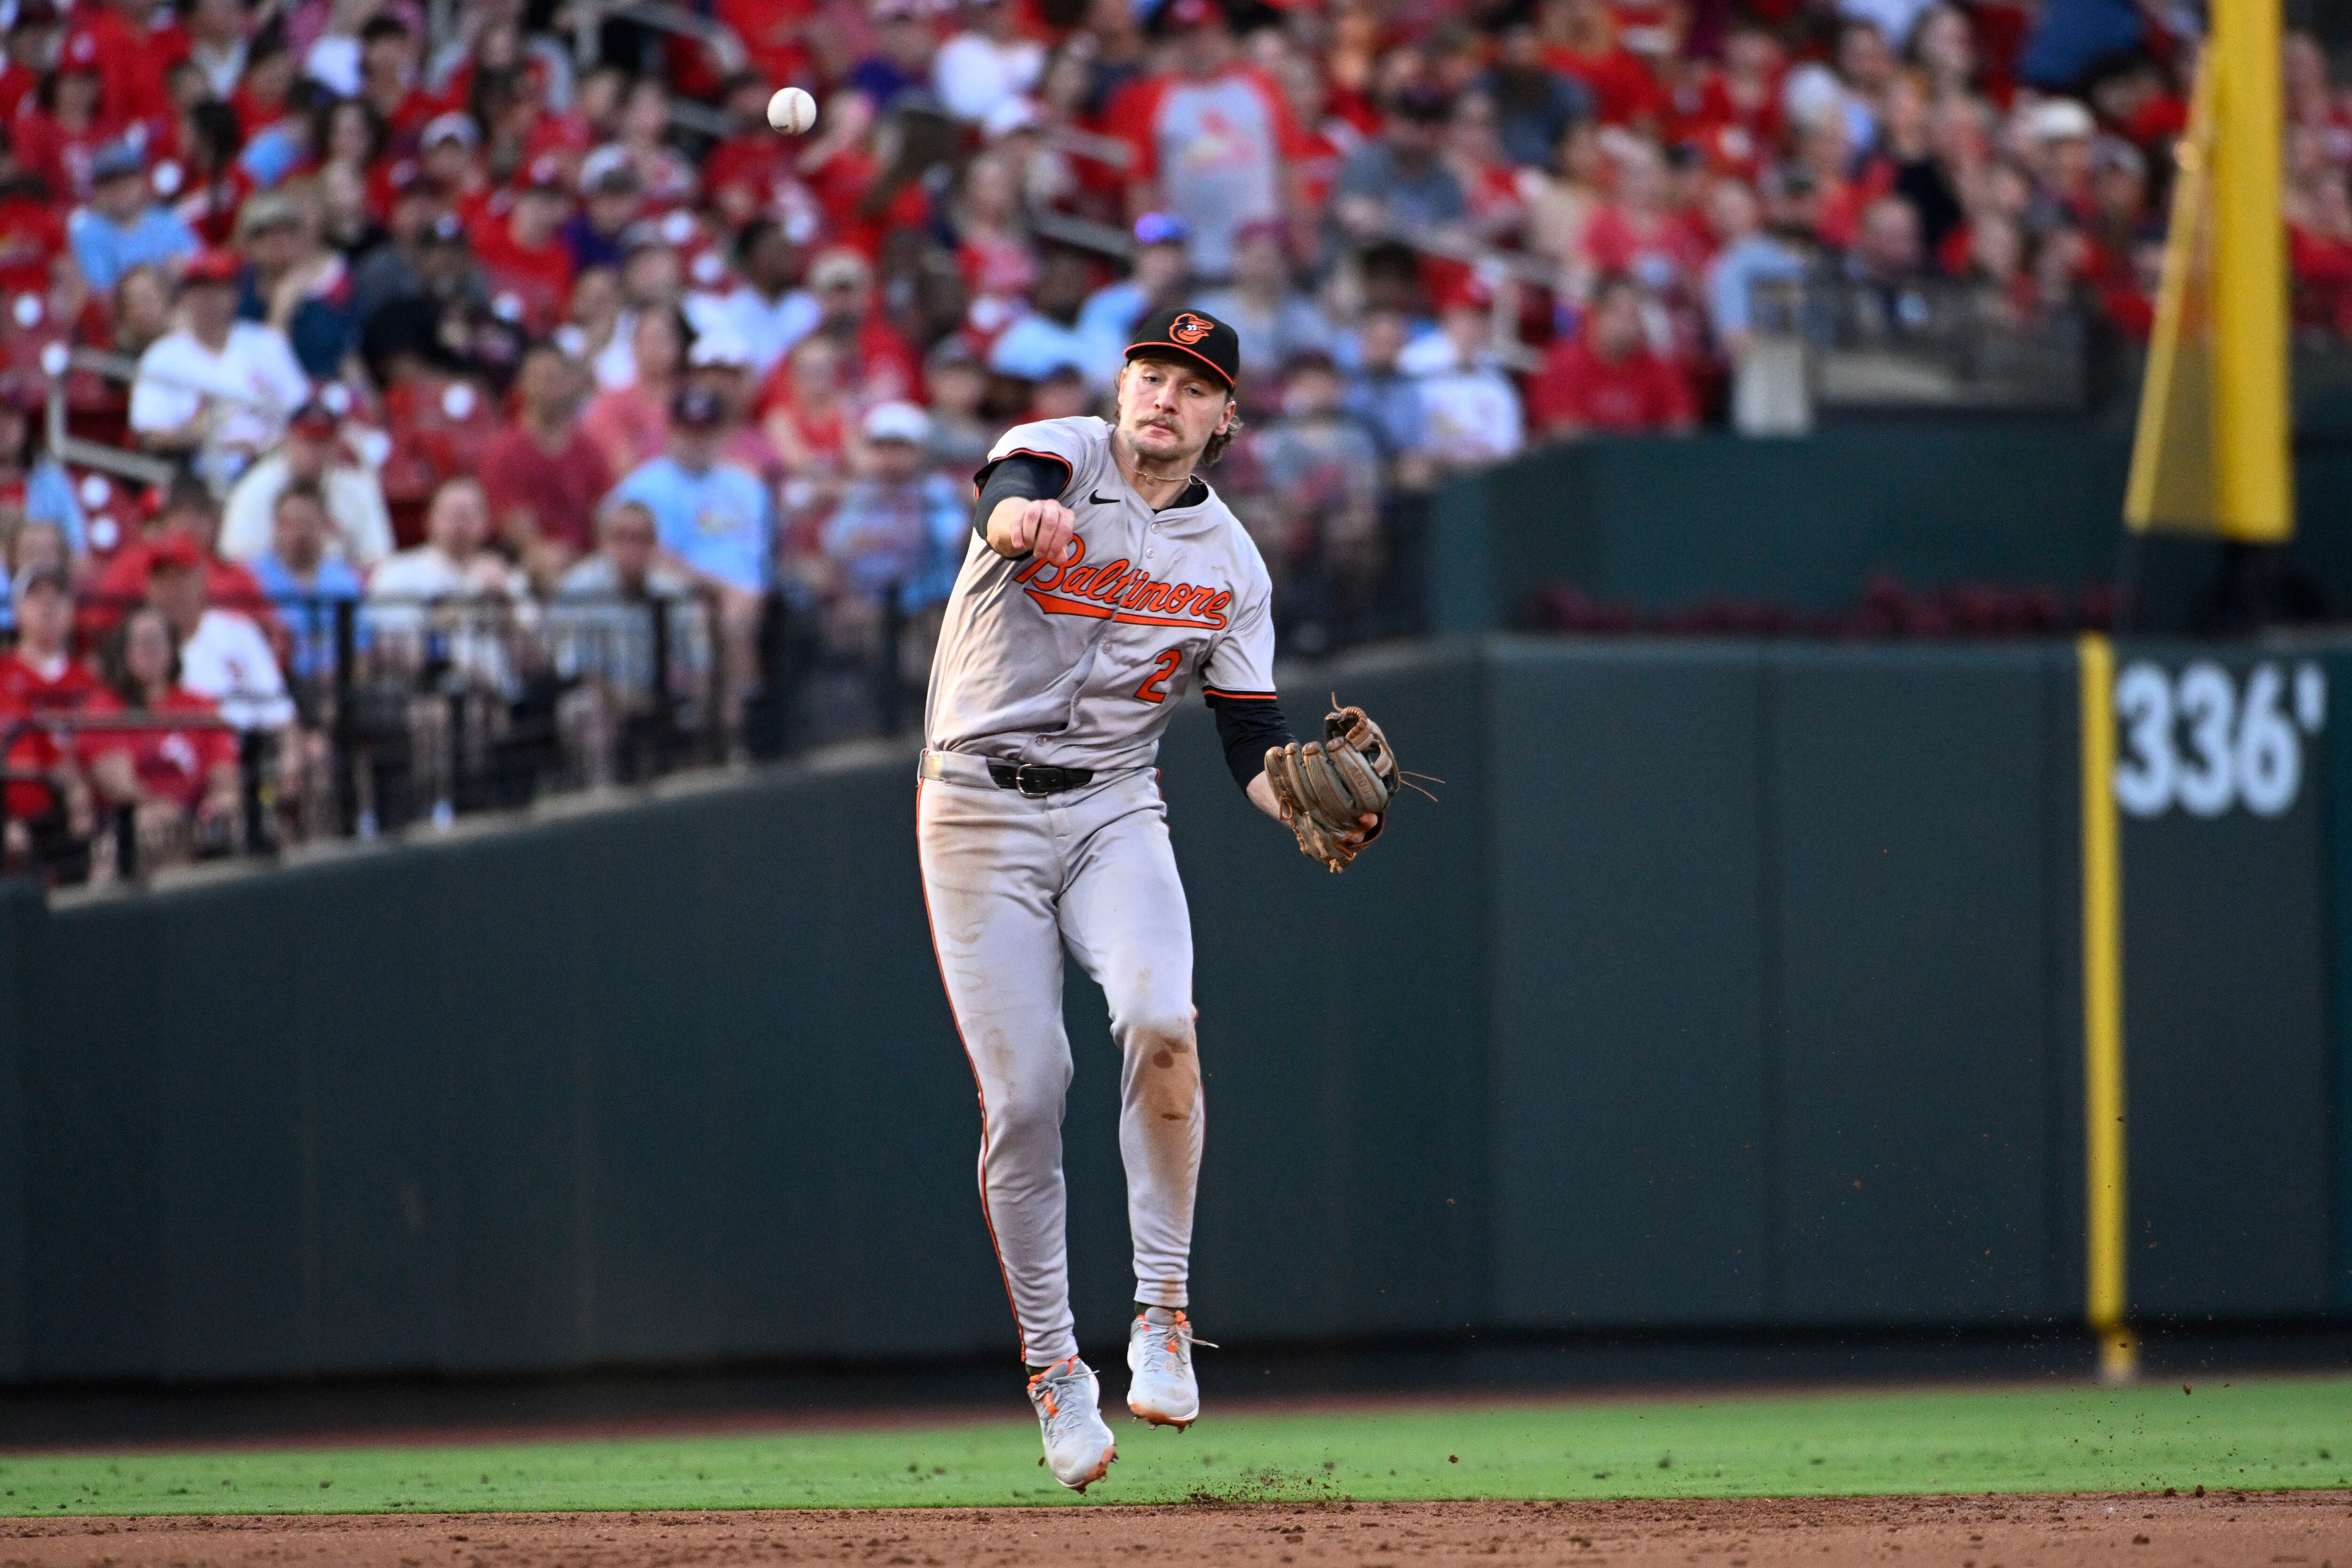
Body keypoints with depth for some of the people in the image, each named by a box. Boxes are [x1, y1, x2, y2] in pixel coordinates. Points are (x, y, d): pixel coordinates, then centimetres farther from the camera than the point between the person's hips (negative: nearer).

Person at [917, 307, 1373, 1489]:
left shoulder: (1229, 565, 5)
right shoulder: (1057, 458, -6)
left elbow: (1253, 745, 4)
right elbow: (1010, 499, -32)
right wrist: (1022, 518, -58)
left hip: (1114, 813, 2)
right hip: (979, 810, -2)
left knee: (1162, 1024, -25)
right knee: (1022, 1091, -6)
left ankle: (1161, 1313, -16)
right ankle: (1050, 1364, 10)